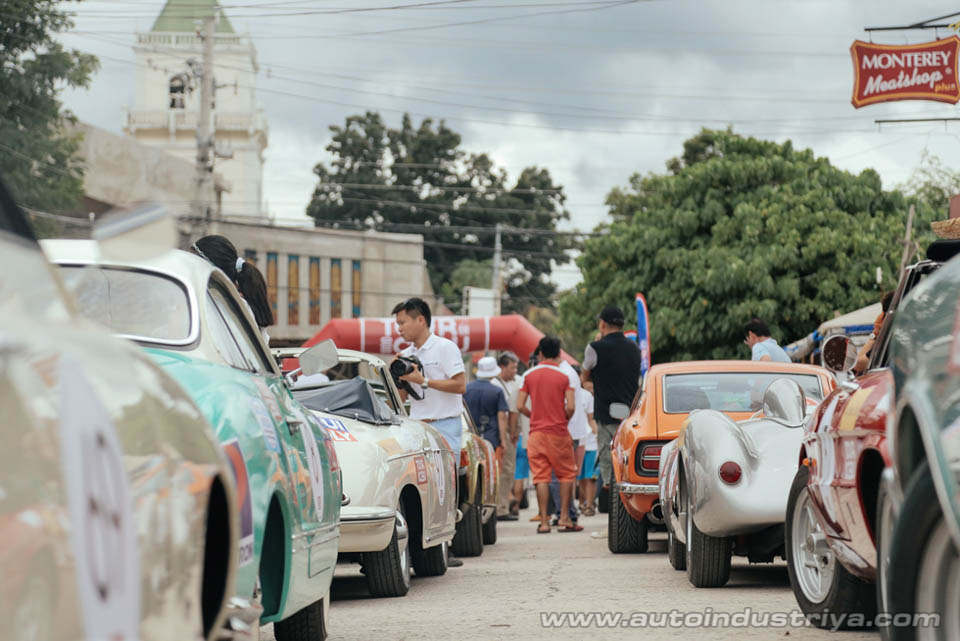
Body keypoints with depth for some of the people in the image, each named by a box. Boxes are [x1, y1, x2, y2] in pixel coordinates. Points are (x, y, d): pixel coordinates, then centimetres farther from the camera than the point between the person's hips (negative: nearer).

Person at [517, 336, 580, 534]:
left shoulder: (529, 376, 3)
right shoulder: (564, 376, -4)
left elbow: (520, 405, -1)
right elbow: (571, 407, -11)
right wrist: (564, 419, 9)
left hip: (536, 433, 2)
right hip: (558, 432, -2)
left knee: (541, 477, 3)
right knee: (567, 474, 10)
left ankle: (544, 521, -1)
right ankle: (564, 518, 2)